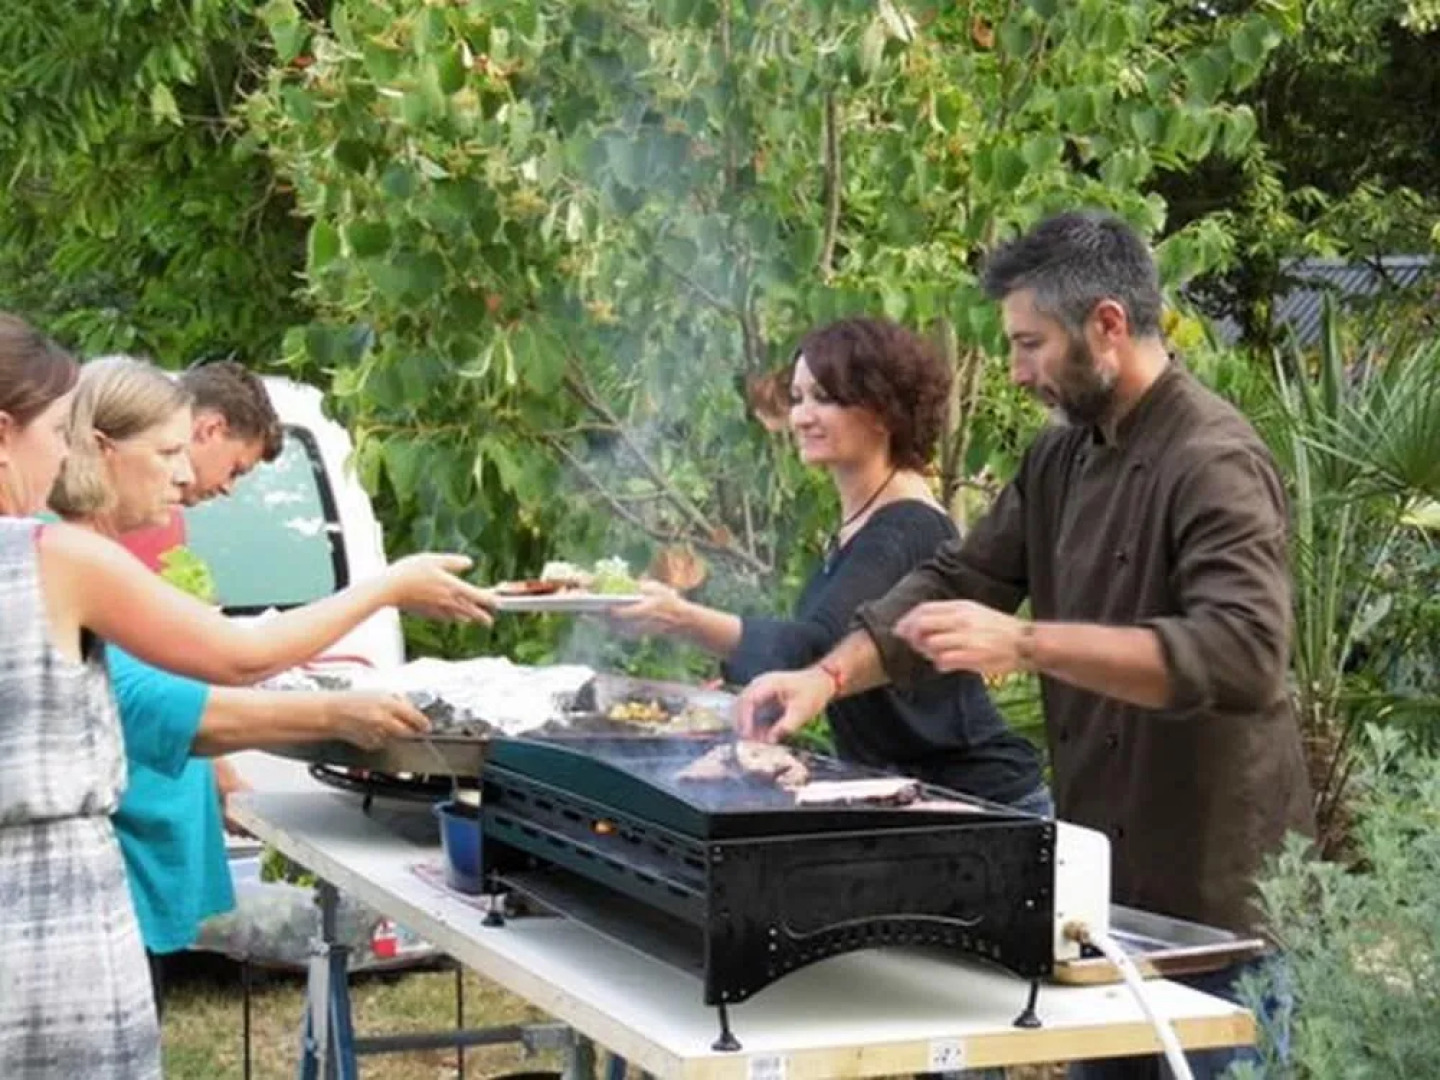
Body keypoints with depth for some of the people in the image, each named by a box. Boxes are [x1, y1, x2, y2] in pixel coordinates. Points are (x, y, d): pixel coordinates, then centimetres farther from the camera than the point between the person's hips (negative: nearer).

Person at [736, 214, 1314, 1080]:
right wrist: (831, 675, -4)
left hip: (1216, 891, -8)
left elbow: (1244, 654, -30)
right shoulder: (1061, 457, 8)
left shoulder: (1215, 461, -18)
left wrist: (1027, 642, -36)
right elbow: (957, 583, 12)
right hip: (1105, 867, 8)